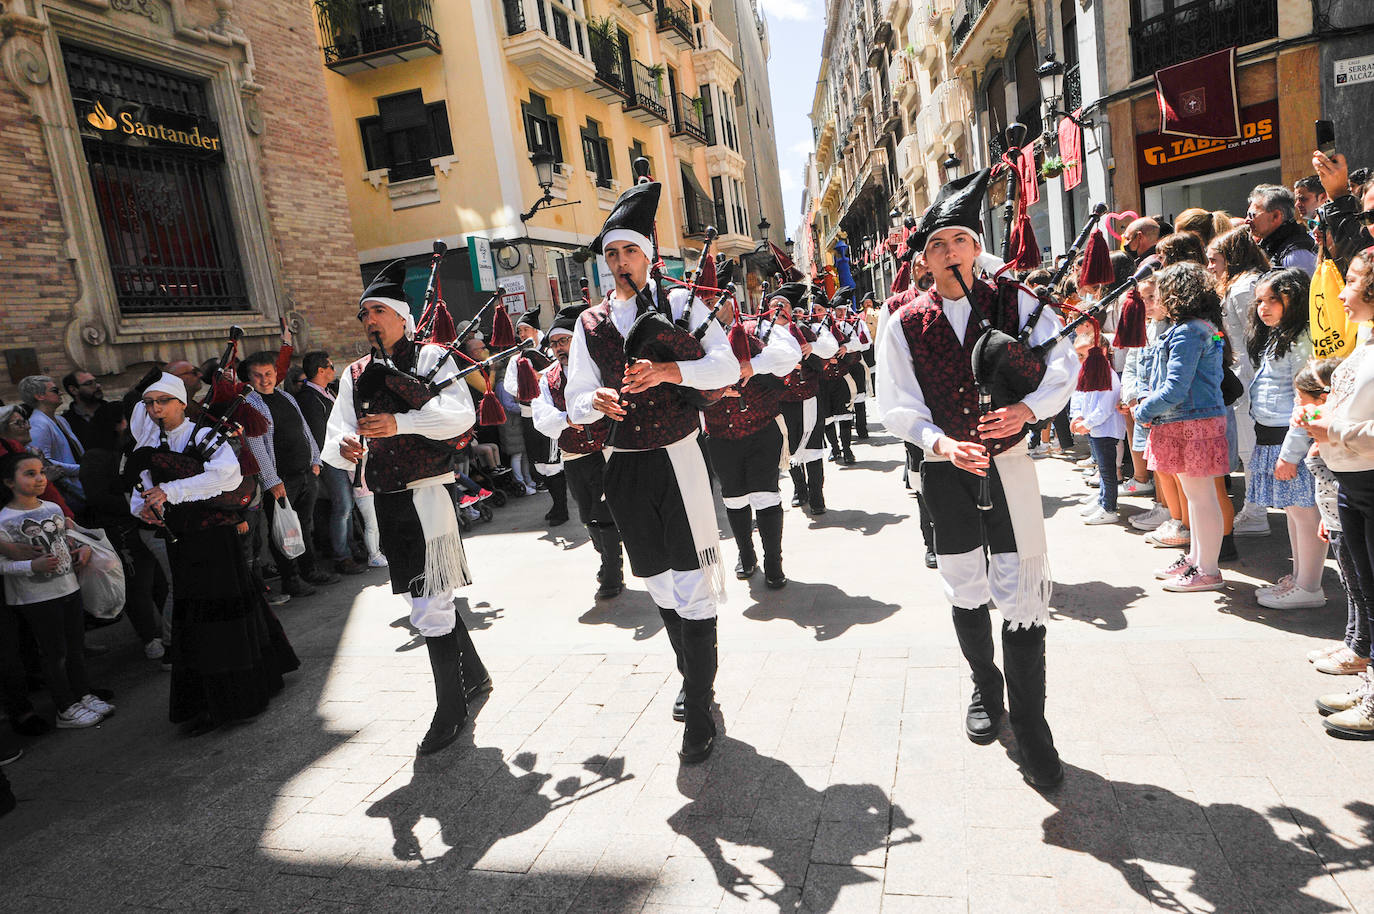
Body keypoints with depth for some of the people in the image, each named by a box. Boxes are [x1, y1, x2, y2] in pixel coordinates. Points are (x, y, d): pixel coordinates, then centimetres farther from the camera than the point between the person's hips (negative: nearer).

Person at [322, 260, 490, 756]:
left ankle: (450, 710, 10)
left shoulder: (432, 358, -1)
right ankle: (474, 677, 37)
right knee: (435, 599, 17)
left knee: (429, 609, -6)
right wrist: (344, 447, -17)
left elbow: (461, 414, -16)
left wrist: (400, 422, -28)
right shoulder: (356, 375, 16)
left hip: (428, 494, -6)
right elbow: (338, 433, 6)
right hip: (386, 501, 6)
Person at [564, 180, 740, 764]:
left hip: (678, 458, -4)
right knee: (658, 581, 16)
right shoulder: (589, 324, 9)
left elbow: (727, 367, -6)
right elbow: (576, 402, 9)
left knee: (692, 581, -6)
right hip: (626, 467, 4)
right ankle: (693, 679, 37)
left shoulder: (681, 305, 2)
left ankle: (698, 713, 5)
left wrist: (670, 371, -22)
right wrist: (596, 400, -15)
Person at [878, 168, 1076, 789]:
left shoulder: (1014, 303, 0)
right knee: (965, 590, 16)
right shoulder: (904, 325, -1)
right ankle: (984, 687, 42)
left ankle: (1031, 731, 10)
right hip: (944, 473, 2)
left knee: (1021, 593, -4)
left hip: (1007, 467, -1)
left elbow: (1062, 366, -2)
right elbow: (897, 406, -4)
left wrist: (1028, 408, -22)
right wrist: (939, 441, -21)